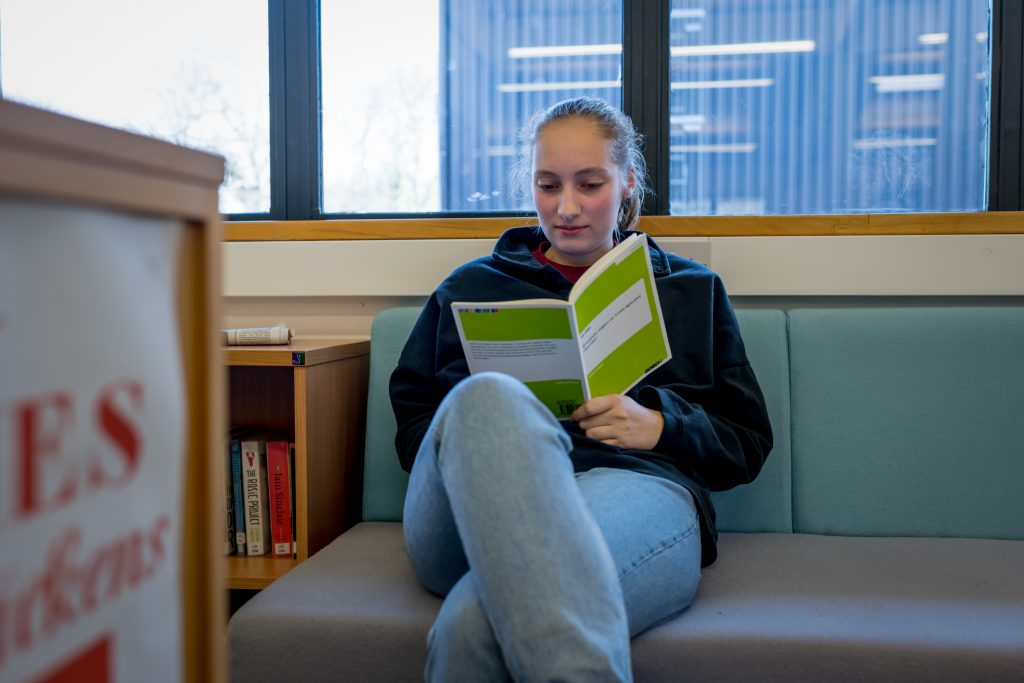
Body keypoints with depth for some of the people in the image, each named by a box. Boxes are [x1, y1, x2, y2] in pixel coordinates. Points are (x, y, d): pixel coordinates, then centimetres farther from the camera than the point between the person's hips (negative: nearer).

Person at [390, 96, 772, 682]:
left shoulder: (692, 289, 27)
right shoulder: (470, 286, 27)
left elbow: (748, 444, 21)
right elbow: (411, 424, 22)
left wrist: (659, 425, 0)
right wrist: (492, 425, -1)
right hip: (477, 505, 3)